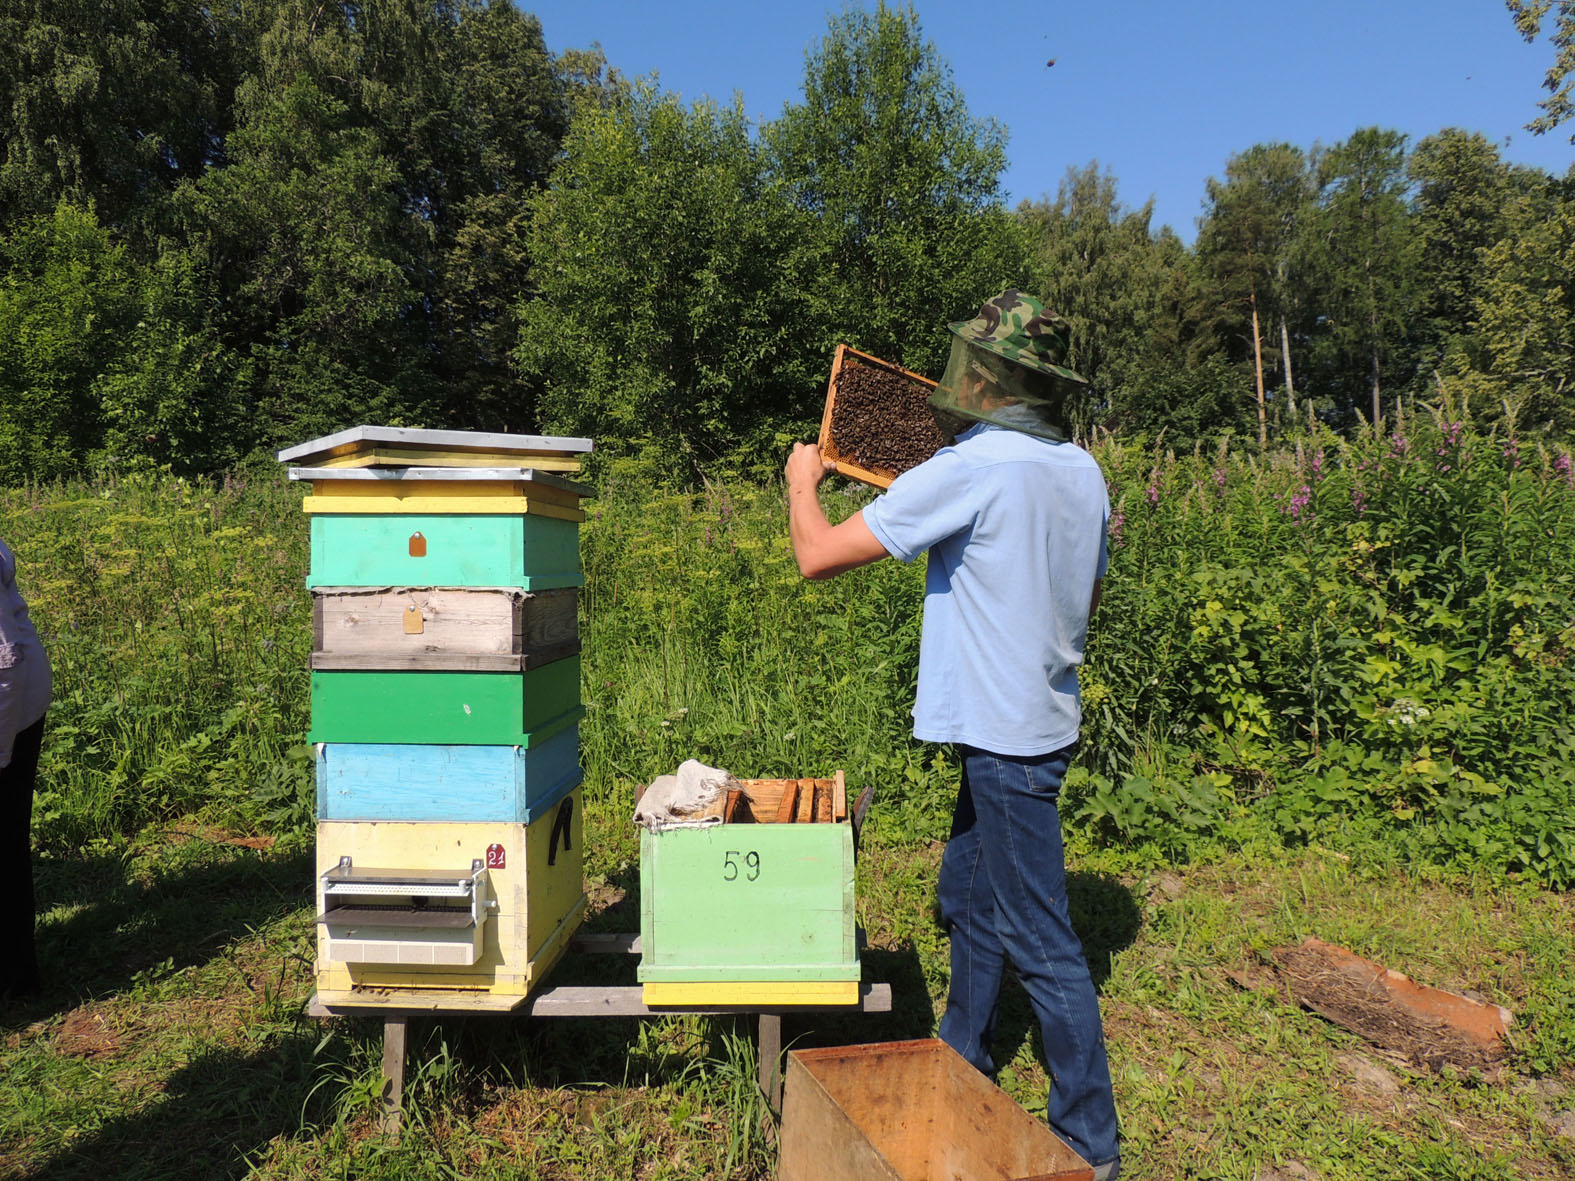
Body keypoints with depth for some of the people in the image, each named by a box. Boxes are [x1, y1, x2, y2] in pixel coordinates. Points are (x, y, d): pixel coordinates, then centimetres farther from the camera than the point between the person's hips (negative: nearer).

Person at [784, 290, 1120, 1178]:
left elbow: (819, 555, -18)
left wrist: (803, 482, 3)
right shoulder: (1083, 471, 5)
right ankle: (963, 1067, 40)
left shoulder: (967, 471, -20)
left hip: (1008, 733, -9)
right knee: (967, 899, 22)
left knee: (1039, 942, 3)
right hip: (1036, 718, 9)